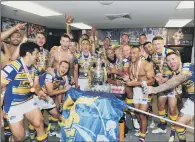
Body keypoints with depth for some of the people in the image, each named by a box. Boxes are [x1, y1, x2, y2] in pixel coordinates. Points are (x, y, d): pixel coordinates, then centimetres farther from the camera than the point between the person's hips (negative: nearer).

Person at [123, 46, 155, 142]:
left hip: (145, 91, -6)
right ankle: (143, 128, 34)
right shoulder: (131, 65, 7)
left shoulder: (146, 65, -15)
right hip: (135, 91, 6)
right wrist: (128, 79, -7)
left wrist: (136, 83, -25)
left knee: (142, 114, -6)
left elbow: (152, 81, -19)